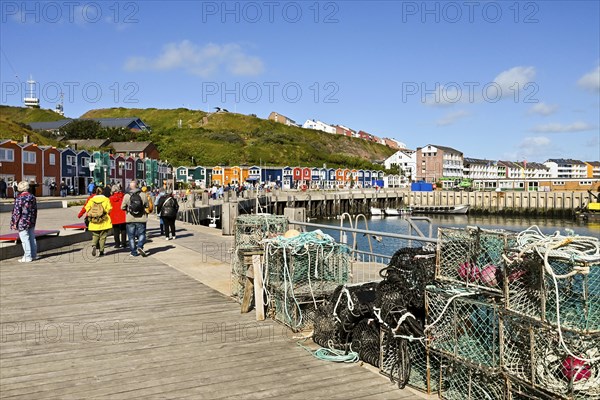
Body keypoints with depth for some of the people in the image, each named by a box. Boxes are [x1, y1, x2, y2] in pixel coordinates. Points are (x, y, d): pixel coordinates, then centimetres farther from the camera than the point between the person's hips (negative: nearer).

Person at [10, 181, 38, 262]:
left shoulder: (19, 198, -16)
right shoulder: (33, 197, 5)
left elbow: (16, 212, -14)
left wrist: (14, 223, -6)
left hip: (22, 223, -7)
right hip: (31, 222, 7)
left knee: (25, 239, -2)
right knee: (32, 238, 13)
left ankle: (27, 257, 1)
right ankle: (34, 255, 21)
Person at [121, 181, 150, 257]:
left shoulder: (126, 196, -6)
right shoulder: (143, 195, -5)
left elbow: (123, 207, 0)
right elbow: (147, 206, 3)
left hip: (130, 219, 0)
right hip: (141, 219, 0)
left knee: (131, 236, 9)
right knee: (142, 234, 10)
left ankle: (134, 252, 11)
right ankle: (140, 246, -13)